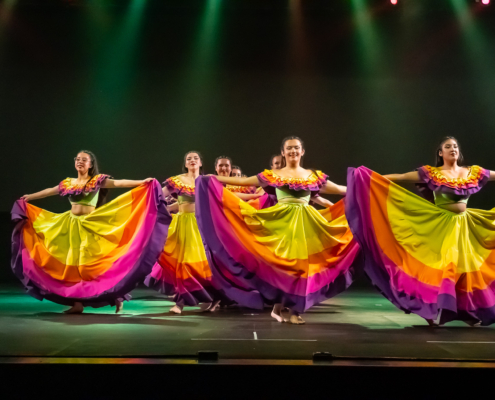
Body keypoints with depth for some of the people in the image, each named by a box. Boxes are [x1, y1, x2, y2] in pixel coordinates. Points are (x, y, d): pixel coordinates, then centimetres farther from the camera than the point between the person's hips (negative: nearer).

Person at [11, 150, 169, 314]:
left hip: (90, 225, -5)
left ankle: (114, 295, 5)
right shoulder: (68, 182, 10)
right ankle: (77, 302, 10)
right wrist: (29, 197, 32)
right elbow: (50, 191, 23)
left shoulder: (98, 180, -3)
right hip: (71, 225, 5)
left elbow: (118, 183, -13)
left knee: (92, 261, -9)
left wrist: (141, 182, -24)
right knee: (72, 263, 4)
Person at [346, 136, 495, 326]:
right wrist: (372, 177, -13)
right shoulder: (431, 173, -4)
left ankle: (469, 311, 20)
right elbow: (401, 177, -7)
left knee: (468, 266, 7)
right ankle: (439, 310, 0)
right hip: (442, 226, -4)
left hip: (465, 225, 4)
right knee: (444, 265, -8)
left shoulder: (473, 173, 5)